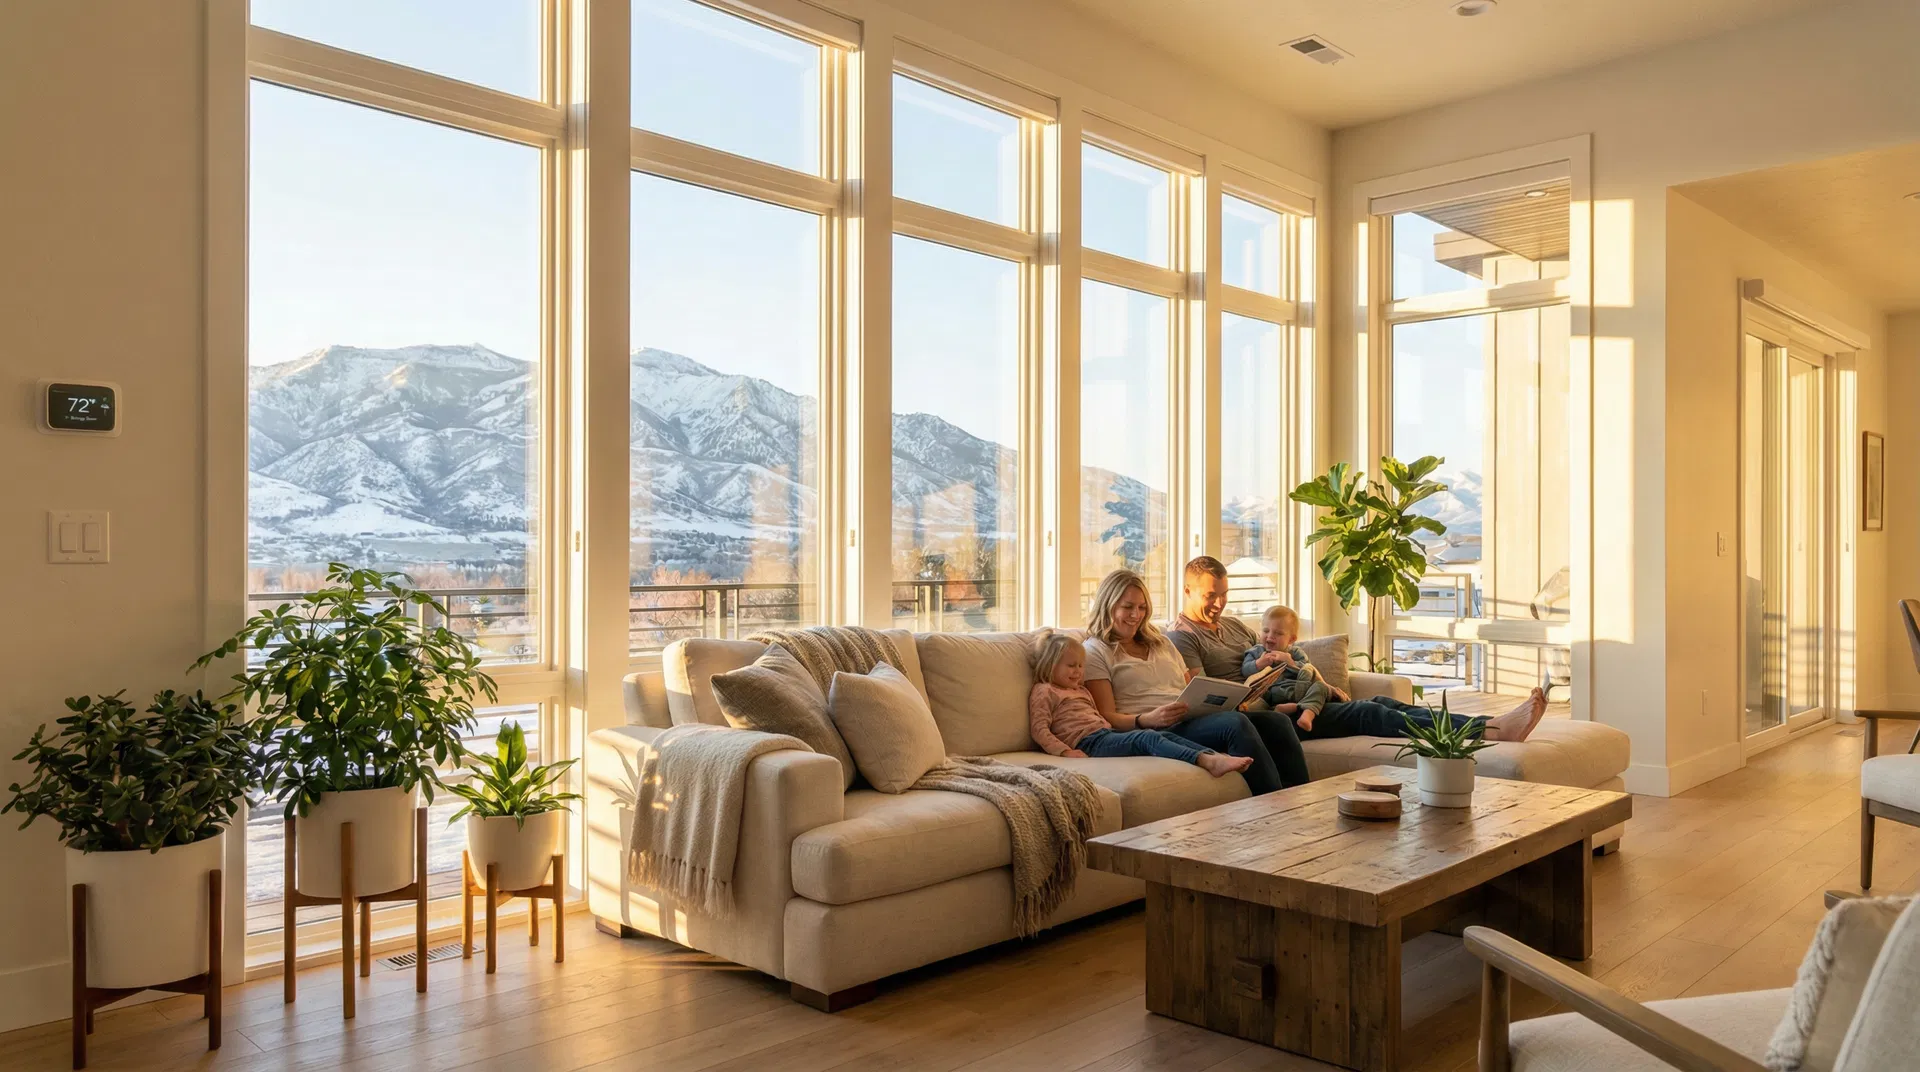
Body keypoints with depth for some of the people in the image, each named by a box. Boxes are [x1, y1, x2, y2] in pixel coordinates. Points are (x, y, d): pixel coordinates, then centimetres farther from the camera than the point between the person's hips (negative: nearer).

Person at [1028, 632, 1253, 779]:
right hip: (1087, 742, -9)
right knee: (1148, 738, -28)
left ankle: (1215, 757, -31)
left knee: (1167, 735, -11)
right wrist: (1066, 751, -19)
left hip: (1107, 733, 9)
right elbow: (1040, 730, -6)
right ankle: (1207, 761, -44)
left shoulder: (1081, 690, 31)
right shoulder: (1043, 691, 4)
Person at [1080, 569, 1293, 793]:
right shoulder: (1095, 651, 5)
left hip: (1193, 719, 7)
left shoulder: (1160, 642, 27)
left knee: (1277, 721, -19)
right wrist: (1147, 719, -23)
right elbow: (1107, 717, -4)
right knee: (1236, 723, -33)